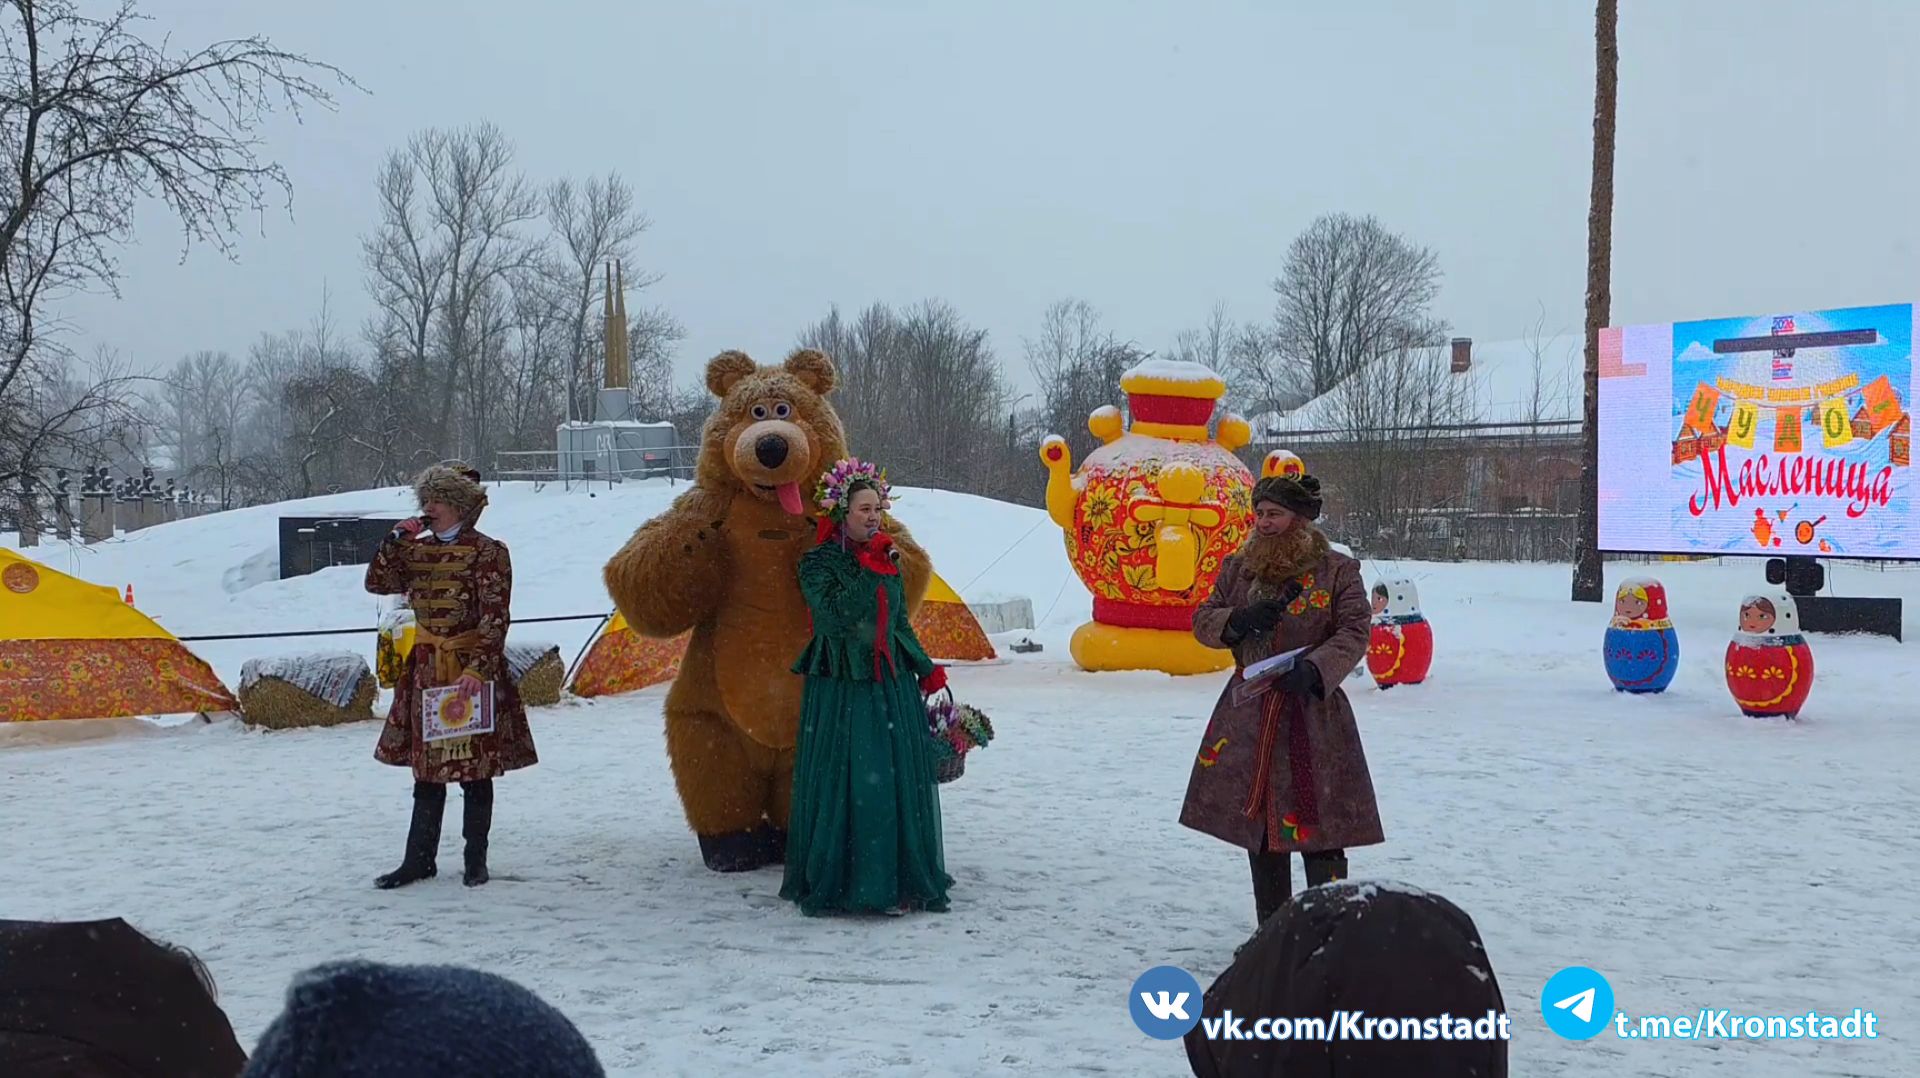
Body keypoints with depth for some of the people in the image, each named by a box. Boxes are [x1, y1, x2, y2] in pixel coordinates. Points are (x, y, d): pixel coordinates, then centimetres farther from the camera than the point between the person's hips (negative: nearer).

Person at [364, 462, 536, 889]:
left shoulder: (487, 552, -9)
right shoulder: (418, 550, 9)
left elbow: (495, 619, -14)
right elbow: (377, 583, 7)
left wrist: (478, 669, -22)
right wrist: (395, 540, -4)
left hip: (472, 671, -5)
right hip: (426, 670, 5)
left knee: (475, 771, 3)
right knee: (426, 769, 10)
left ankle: (476, 861, 14)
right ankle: (419, 860, 17)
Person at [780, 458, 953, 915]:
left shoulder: (888, 559, 12)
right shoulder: (817, 564, -5)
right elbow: (835, 615, -21)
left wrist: (926, 669, 12)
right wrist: (869, 570, -17)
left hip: (894, 686, 6)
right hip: (842, 690, -6)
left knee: (901, 782, 6)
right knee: (848, 786, -6)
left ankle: (901, 880, 16)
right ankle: (840, 883, 4)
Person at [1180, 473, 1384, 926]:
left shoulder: (1338, 570, -2)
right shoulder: (1237, 568, 10)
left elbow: (1355, 631, -7)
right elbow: (1202, 620, 10)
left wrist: (1315, 668, -24)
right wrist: (1237, 620, -12)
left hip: (1313, 711, -4)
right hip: (1249, 713, 5)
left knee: (1319, 826, -8)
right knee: (1258, 821, 11)